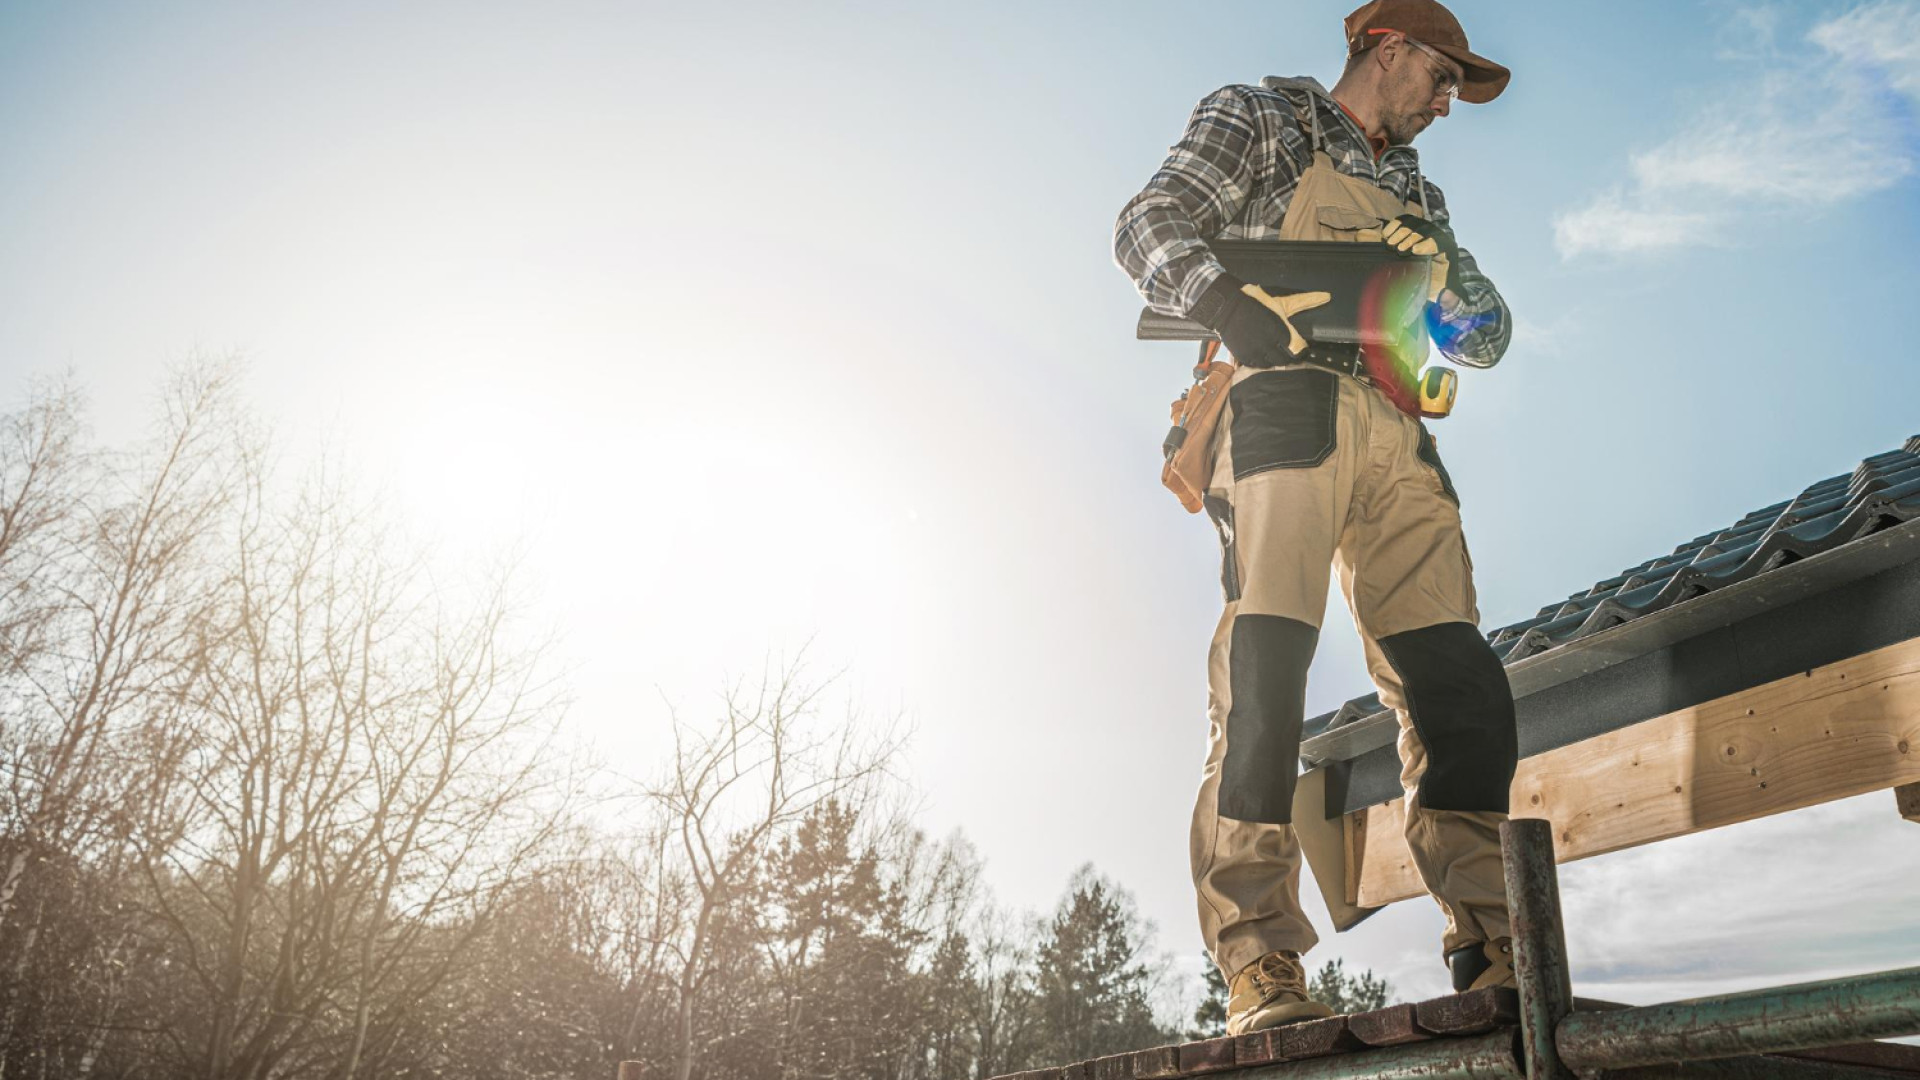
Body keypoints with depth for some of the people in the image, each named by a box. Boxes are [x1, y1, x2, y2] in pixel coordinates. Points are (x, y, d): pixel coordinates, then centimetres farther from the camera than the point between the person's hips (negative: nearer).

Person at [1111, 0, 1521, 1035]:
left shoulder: (1416, 194, 35)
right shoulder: (1259, 119, 18)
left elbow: (1487, 332, 28)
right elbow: (1148, 227, 2)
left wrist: (1437, 268, 4)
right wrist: (1234, 307, -18)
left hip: (1396, 437, 6)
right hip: (1289, 406, -6)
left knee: (1458, 682, -7)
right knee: (1264, 664, -20)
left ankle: (1496, 953, -3)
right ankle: (1260, 973, -22)